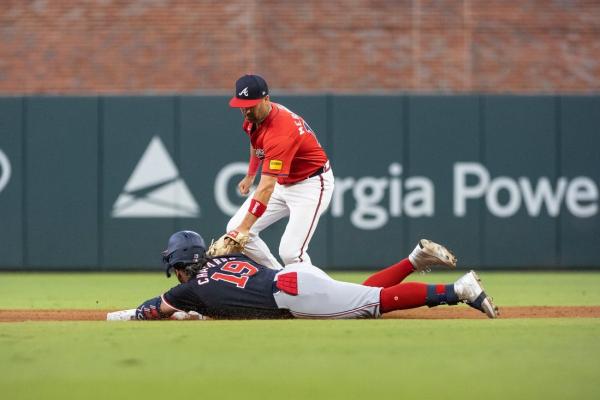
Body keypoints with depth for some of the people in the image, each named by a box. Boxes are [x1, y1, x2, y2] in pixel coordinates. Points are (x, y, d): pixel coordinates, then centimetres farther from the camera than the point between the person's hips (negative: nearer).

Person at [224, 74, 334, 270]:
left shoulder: (280, 132, -35)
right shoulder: (252, 118, -7)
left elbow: (267, 187, -41)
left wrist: (245, 227, -46)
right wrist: (250, 175, 26)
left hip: (311, 184, -9)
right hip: (281, 182, 9)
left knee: (290, 253, -23)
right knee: (234, 230, -2)